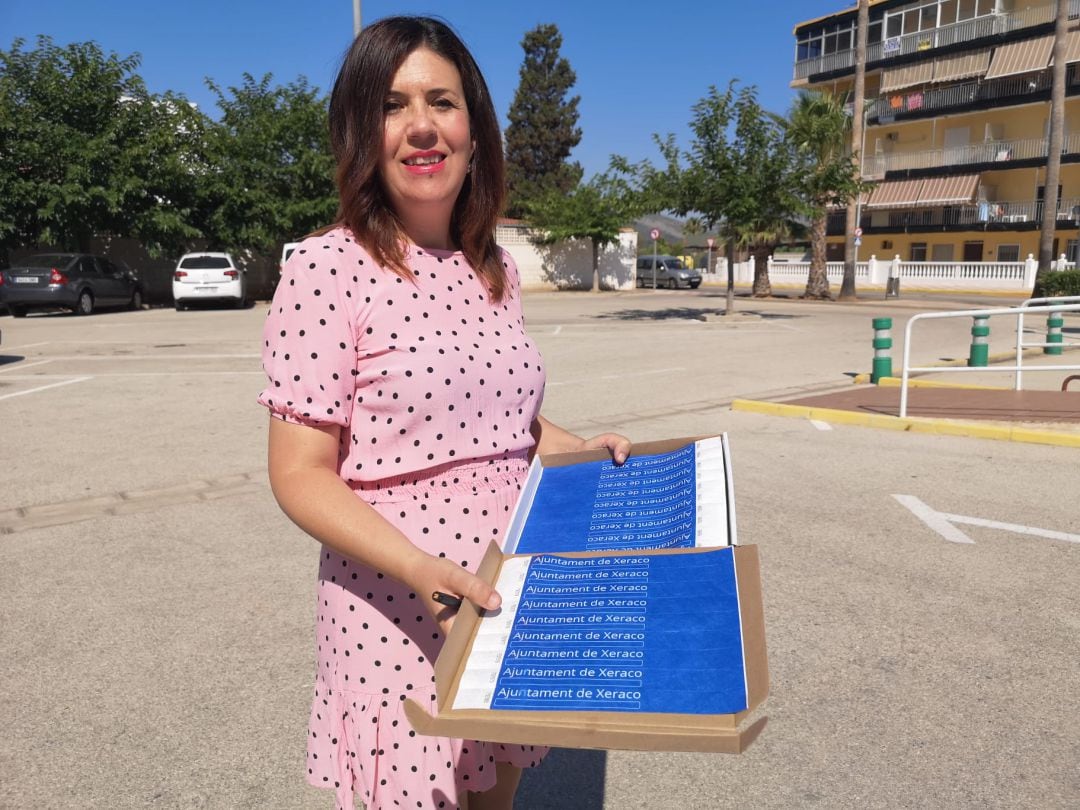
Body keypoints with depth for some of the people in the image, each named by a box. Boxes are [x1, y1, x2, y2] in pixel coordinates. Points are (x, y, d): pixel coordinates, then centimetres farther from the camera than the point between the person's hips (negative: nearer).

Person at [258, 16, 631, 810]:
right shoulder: (327, 268, -14)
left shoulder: (497, 270, 5)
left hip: (509, 595, 6)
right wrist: (424, 572, -28)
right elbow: (301, 475, -15)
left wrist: (587, 449, 1)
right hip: (400, 612, -6)